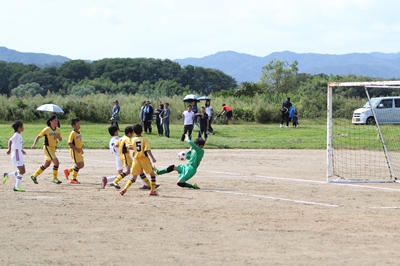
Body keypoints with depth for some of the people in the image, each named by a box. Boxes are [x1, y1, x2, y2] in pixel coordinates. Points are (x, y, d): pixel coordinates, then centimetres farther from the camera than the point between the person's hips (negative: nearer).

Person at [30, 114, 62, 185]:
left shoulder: (58, 130, 4)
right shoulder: (47, 129, -12)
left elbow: (60, 139, 11)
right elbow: (38, 136, -6)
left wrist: (58, 137, -12)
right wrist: (34, 144, -18)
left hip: (53, 149, 7)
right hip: (47, 148, -7)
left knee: (46, 165, 14)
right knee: (56, 162, -16)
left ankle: (34, 176, 27)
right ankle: (55, 179, -3)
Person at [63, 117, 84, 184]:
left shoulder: (79, 132, 11)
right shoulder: (72, 133, -16)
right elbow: (69, 143, -19)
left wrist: (81, 149, 14)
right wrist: (76, 149, -24)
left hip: (79, 151, 9)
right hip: (74, 151, -9)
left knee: (81, 165, 10)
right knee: (78, 164, -8)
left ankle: (68, 171, 24)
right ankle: (73, 179, 4)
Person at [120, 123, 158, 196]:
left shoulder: (133, 140, 4)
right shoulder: (145, 139, -7)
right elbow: (148, 150, -15)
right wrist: (152, 158, -17)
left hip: (136, 159, 4)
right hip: (144, 158, -4)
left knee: (134, 177, 13)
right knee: (152, 174, 12)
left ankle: (124, 189, -2)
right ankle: (152, 191, 9)